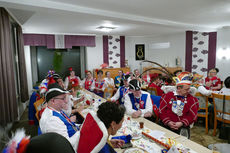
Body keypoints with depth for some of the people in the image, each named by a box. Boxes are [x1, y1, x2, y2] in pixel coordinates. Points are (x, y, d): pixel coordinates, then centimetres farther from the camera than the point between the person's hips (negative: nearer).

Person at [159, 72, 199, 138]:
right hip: (166, 124, -1)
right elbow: (161, 111, 4)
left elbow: (192, 116, 2)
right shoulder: (167, 96, 8)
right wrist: (168, 122, -11)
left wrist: (182, 123, -12)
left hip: (182, 126, 2)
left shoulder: (192, 100, 10)